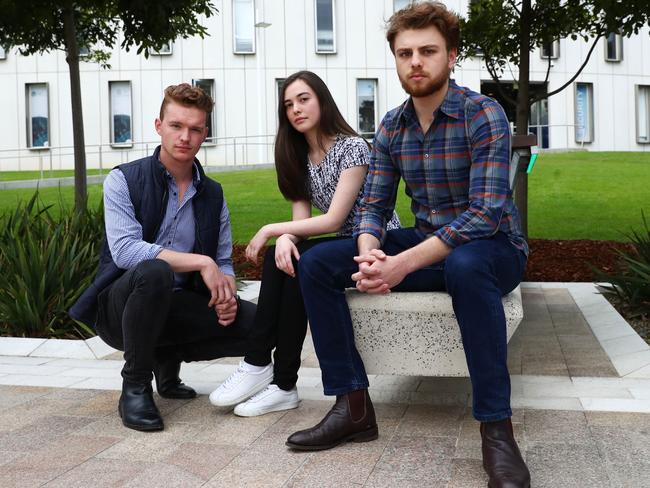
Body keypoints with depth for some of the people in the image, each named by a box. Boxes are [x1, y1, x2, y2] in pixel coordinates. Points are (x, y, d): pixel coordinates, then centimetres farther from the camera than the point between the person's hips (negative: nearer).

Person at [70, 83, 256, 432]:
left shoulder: (213, 194, 7)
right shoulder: (123, 180, -8)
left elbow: (224, 262, 8)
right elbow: (124, 250, -23)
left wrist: (227, 295, -16)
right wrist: (201, 263, -26)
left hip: (175, 309, 5)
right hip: (119, 307, -5)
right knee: (154, 271, -38)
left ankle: (168, 360, 9)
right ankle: (135, 386, -17)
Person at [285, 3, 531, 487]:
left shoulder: (483, 114, -15)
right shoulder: (392, 126, 3)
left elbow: (486, 212, -24)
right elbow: (374, 206, 2)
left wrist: (404, 264, -33)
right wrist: (369, 254, -23)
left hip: (492, 246, -6)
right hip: (425, 244, 6)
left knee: (465, 266, -43)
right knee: (317, 263, -10)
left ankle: (497, 431, -31)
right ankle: (353, 405, -11)